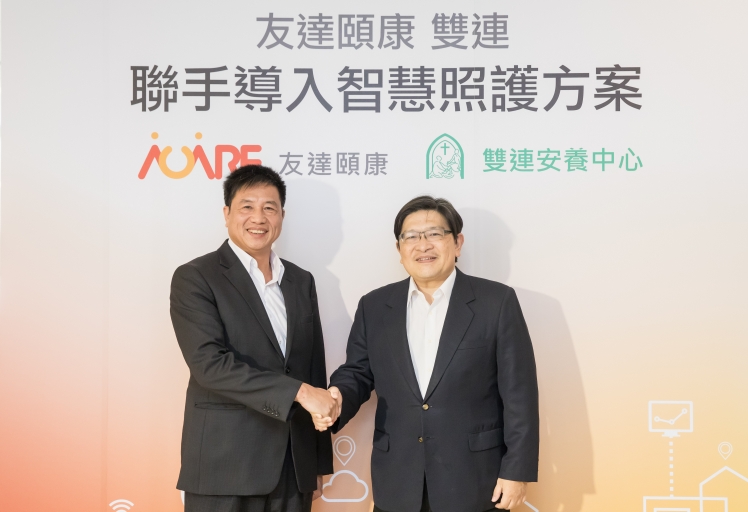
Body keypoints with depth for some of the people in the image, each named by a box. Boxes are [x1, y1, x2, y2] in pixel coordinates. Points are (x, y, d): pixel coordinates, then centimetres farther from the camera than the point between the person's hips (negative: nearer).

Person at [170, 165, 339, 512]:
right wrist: (298, 392, -21)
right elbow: (208, 362, -17)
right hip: (224, 470, -5)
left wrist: (318, 464, 12)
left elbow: (315, 370, 12)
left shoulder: (301, 281, 11)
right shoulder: (195, 278, -5)